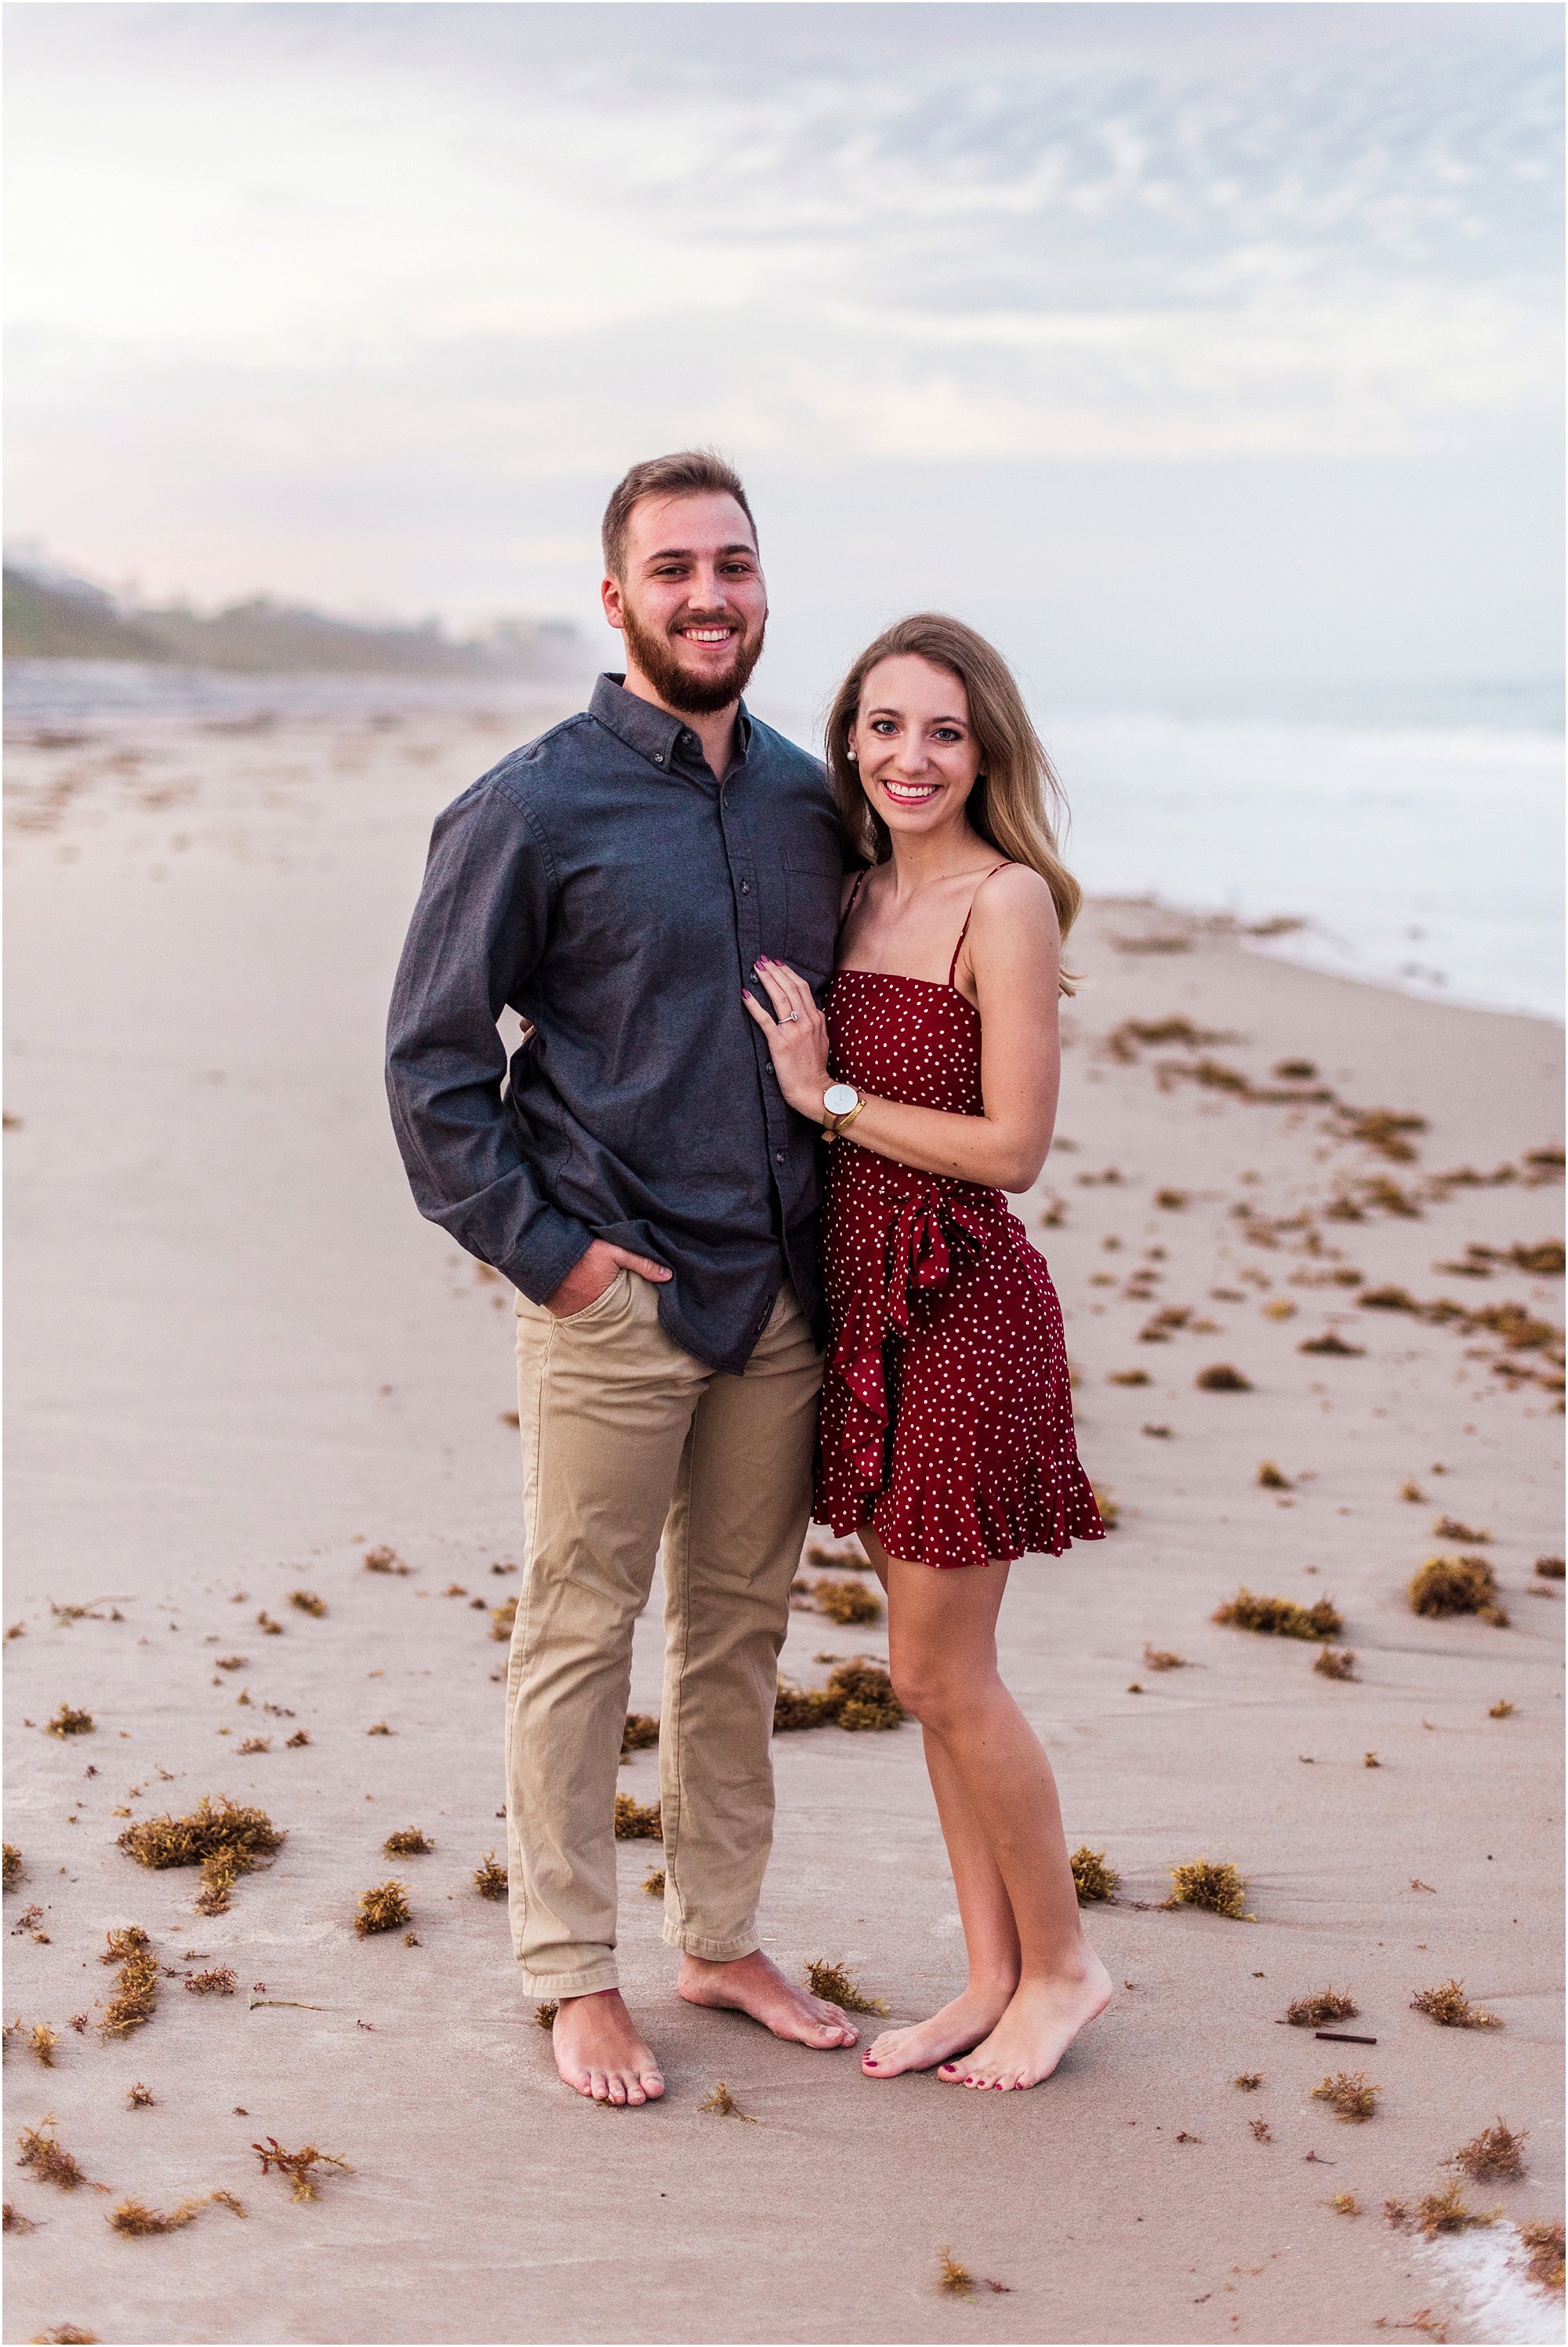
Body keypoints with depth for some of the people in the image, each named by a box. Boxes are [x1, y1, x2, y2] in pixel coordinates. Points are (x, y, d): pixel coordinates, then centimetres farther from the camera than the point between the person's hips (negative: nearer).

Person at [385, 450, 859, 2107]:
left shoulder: (809, 802, 9)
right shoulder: (532, 809, -7)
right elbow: (430, 1058, -7)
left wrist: (836, 1239, 12)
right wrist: (540, 1245, -11)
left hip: (781, 1299, 5)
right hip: (615, 1294, -5)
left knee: (741, 1628, 14)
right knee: (580, 1634, 4)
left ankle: (720, 1939, 30)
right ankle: (576, 1976, 17)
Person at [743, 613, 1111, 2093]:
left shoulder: (1008, 901, -12)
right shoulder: (861, 899, 11)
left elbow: (1013, 1147, -16)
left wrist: (826, 1096, -12)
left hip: (964, 1310, -8)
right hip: (866, 1302, 8)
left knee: (939, 1674, 0)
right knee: (932, 1669, 13)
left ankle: (1061, 1964, 20)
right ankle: (993, 1977, 25)